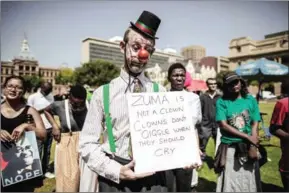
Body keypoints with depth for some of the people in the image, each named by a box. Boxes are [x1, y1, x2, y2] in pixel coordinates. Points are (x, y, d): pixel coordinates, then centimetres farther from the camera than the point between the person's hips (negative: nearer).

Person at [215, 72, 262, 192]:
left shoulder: (251, 100, 4)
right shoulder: (221, 102, -5)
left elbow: (255, 124, 0)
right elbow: (223, 125, -11)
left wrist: (252, 146, -11)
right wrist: (247, 137, -12)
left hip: (248, 148, 3)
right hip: (229, 149, -2)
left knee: (250, 183, 15)